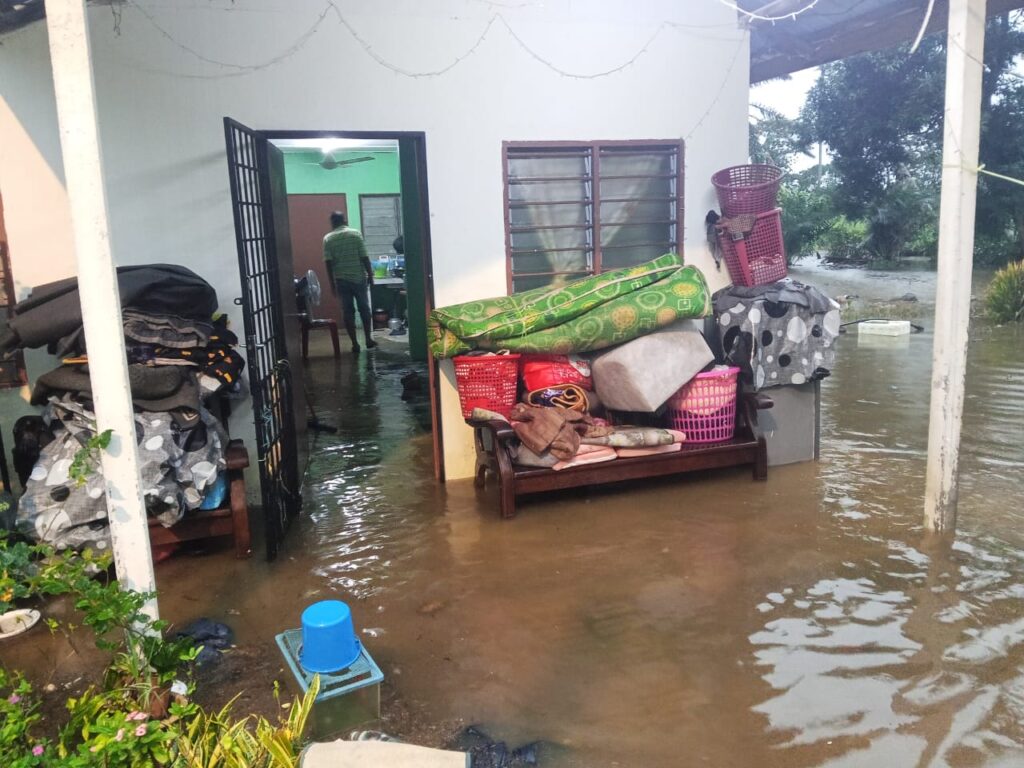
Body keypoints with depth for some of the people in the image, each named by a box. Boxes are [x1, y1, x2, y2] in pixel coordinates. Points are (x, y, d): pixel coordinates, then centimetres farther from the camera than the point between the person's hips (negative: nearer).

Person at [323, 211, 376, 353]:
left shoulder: (328, 239, -1)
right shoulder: (355, 234, -4)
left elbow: (328, 262, -5)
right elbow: (364, 257, -6)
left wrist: (332, 283, 0)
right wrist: (370, 274, 3)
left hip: (341, 280, 1)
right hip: (358, 278, -1)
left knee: (348, 311, 6)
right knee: (364, 309, 12)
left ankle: (355, 344, 6)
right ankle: (368, 339, 15)